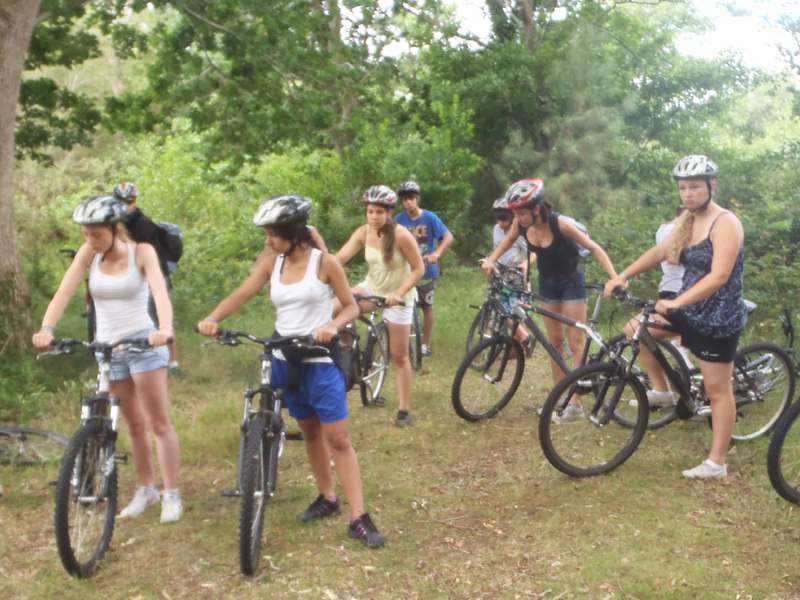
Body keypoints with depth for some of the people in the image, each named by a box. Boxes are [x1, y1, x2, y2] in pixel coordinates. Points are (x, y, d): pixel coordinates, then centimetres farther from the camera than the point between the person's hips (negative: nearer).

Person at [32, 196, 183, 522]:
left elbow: (159, 289, -23)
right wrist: (46, 328, -29)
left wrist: (165, 328, -41)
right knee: (135, 425, 13)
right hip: (107, 346, 4)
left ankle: (171, 495, 5)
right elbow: (64, 291, -11)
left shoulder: (141, 251, -9)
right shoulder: (88, 255, -1)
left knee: (159, 422, -2)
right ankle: (145, 489, 26)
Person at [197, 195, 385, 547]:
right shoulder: (271, 265, 3)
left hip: (320, 361, -5)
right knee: (310, 431, 16)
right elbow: (240, 295, -6)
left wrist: (332, 326, -26)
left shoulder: (324, 262, -9)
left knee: (338, 439, -5)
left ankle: (359, 518, -2)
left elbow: (351, 306, -6)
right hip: (286, 361, 5)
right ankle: (326, 498, 32)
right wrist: (212, 318, -24)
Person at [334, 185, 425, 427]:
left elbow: (419, 269, -19)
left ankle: (404, 410, 13)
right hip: (371, 289, 4)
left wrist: (399, 293, -30)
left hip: (398, 296, -4)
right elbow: (340, 257, -18)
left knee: (399, 356, 1)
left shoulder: (401, 235, -23)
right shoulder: (363, 232, -11)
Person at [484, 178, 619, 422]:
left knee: (575, 343, -4)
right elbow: (509, 239, 7)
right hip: (548, 282, 5)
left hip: (571, 282, -5)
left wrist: (615, 278, -37)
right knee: (554, 342, 9)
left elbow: (595, 248, -27)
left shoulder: (560, 223, -31)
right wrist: (491, 260, -5)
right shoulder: (521, 223, -17)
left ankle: (576, 404, -1)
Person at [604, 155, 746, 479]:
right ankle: (661, 390, 17)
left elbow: (719, 277, -29)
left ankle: (716, 463, 10)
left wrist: (675, 303, -37)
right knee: (635, 329, 3)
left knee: (717, 390, 0)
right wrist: (622, 276, -5)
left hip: (718, 318, -8)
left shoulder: (725, 223, -20)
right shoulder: (687, 221, 6)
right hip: (689, 309, 8)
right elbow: (659, 251, 7)